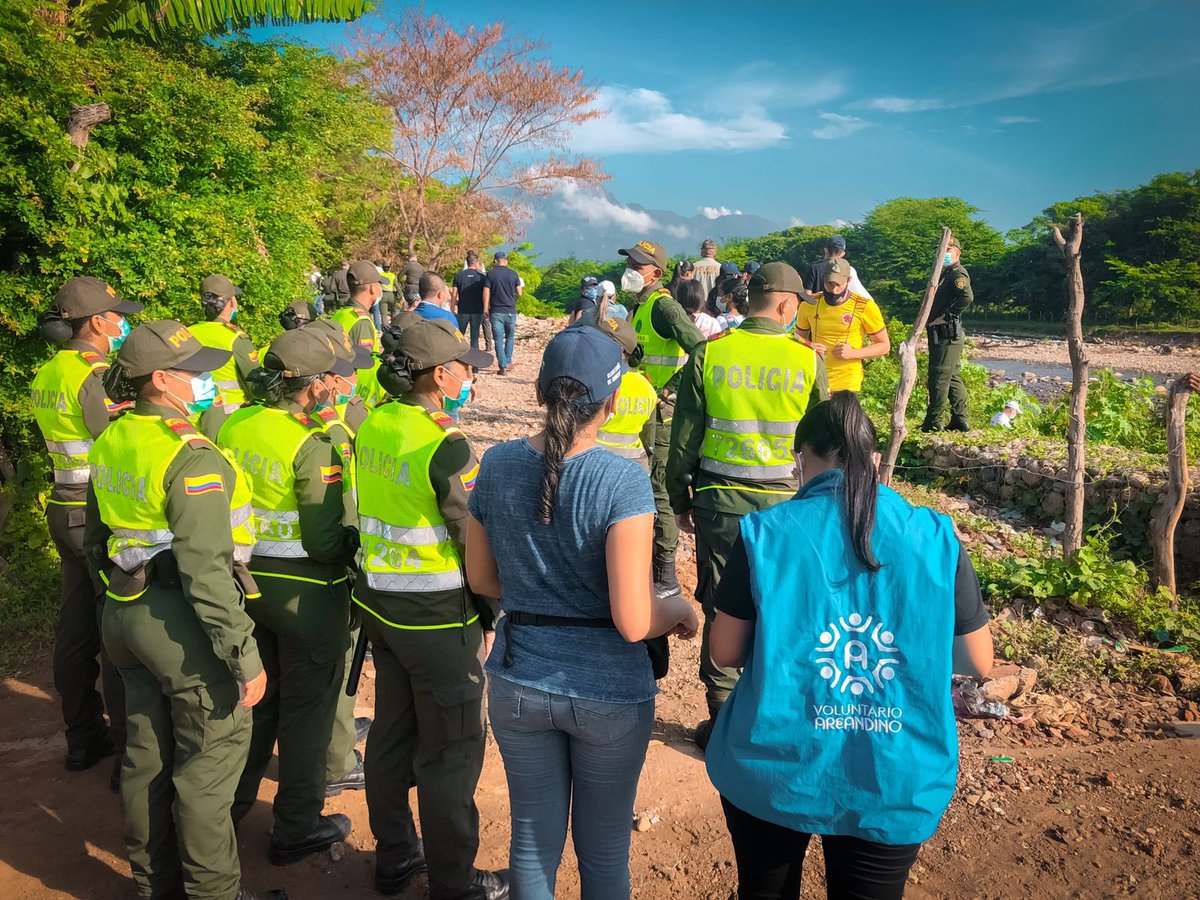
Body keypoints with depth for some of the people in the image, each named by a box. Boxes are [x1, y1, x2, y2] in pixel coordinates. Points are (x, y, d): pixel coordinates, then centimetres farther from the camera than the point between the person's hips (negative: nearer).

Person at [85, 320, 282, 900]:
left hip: (126, 614, 9)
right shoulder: (191, 457, -23)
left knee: (147, 754, 21)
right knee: (208, 763, 6)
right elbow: (207, 570, -27)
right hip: (182, 624, -9)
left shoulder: (112, 440, 6)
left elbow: (97, 537, 16)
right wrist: (245, 656, -23)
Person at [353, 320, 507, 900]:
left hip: (377, 601, 8)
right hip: (437, 614, -8)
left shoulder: (372, 425, 1)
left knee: (391, 731, 21)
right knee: (450, 751, 8)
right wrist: (490, 610, -4)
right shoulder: (446, 444, -22)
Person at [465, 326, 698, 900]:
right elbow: (633, 622, -23)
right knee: (604, 847, 20)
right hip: (608, 691, -3)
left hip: (519, 682, 3)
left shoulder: (497, 465, -7)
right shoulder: (623, 481, -21)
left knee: (533, 837, 22)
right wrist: (678, 609, -3)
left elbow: (482, 579, 5)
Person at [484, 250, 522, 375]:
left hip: (496, 312, -2)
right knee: (510, 337, 20)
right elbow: (519, 293, 5)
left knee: (498, 339, 1)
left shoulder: (491, 274, -4)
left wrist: (485, 309, 2)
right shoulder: (513, 274, 1)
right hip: (510, 311, 2)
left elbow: (486, 293, -6)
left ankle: (503, 366, -3)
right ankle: (508, 362, 22)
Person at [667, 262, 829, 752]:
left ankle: (723, 721, 20)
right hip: (786, 503, 0)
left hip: (719, 500, 0)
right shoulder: (807, 358, -5)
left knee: (721, 608, 11)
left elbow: (684, 439, -1)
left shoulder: (709, 353, -5)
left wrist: (680, 501, 11)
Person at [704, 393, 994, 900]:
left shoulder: (764, 533, -11)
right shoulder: (935, 538, -7)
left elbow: (725, 652, -4)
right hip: (893, 786, 1)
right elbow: (979, 662, 2)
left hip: (774, 772, 0)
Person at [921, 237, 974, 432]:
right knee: (953, 377, 13)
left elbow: (967, 297, -28)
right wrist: (932, 319, 10)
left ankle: (933, 422, -5)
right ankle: (960, 420, 19)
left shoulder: (958, 273, -11)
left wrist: (946, 316, -23)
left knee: (939, 378, -8)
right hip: (942, 335, 11)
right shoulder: (945, 273, 20)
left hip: (948, 335, -11)